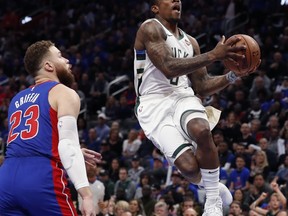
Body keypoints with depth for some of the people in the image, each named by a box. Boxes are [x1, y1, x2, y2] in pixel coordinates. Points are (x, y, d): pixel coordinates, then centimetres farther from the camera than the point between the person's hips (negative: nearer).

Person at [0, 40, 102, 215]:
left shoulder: (18, 100, 28)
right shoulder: (64, 93, 6)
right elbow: (68, 144, -8)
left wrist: (74, 152, 45)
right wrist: (86, 194, -14)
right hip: (42, 180, -6)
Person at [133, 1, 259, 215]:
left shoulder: (190, 42, 18)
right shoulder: (151, 29, -4)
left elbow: (202, 87, 20)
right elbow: (169, 67, -19)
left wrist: (233, 75, 3)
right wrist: (214, 55, -22)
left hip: (183, 97, 5)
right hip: (155, 104, -5)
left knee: (202, 131, -33)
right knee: (188, 167, -23)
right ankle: (212, 187, 13)